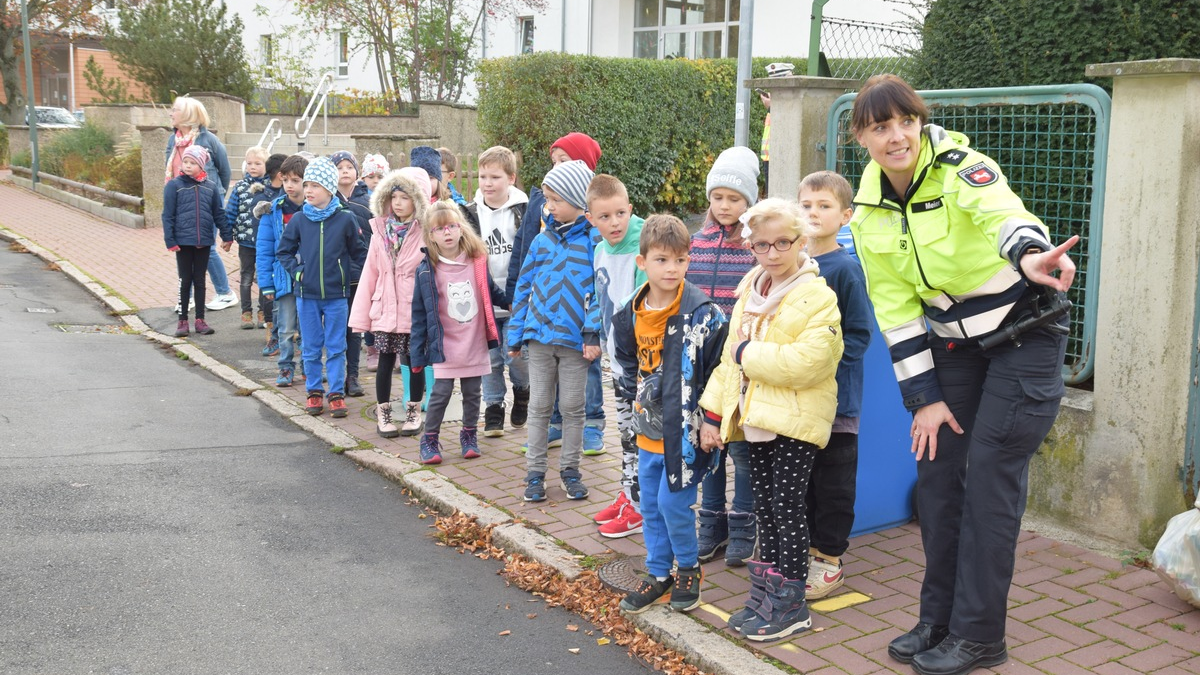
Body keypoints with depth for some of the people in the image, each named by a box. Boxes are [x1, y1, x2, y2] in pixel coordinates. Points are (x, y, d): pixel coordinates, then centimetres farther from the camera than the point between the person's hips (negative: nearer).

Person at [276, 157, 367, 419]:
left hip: (337, 294, -2)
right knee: (311, 348, 9)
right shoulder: (299, 220, -1)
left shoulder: (345, 219, -4)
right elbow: (283, 250, 12)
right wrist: (295, 270, -1)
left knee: (336, 348, 4)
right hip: (306, 294, 2)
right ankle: (314, 392, 20)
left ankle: (337, 394, 13)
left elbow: (360, 252, 7)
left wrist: (351, 275, -2)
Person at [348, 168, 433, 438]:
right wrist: (360, 315, 4)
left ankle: (414, 411, 27)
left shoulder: (425, 233, -7)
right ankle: (383, 414, 22)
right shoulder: (381, 231, 4)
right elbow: (369, 274, 6)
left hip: (415, 311, -3)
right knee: (386, 361, 9)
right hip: (385, 310, 3)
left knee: (415, 362, 9)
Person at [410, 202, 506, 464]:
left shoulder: (477, 263, 0)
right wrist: (418, 353, -4)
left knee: (473, 394, 11)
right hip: (445, 347, -3)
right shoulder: (426, 271, -7)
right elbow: (419, 314, -4)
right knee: (441, 393, -2)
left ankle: (469, 436, 27)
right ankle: (430, 440, 13)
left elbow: (492, 293, 15)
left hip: (475, 346, 3)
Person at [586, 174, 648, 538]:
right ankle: (628, 495, 31)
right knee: (626, 429, 18)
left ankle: (639, 508, 9)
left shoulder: (642, 250, -19)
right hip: (619, 357, 8)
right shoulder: (600, 252, 6)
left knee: (639, 433, -1)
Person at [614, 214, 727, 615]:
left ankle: (688, 570, 20)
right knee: (650, 505, 13)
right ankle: (658, 574, 29)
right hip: (650, 428, 6)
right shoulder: (631, 315, 3)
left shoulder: (702, 314, -15)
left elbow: (720, 368, -11)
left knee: (673, 502, -3)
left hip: (685, 429, -6)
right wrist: (637, 396, 12)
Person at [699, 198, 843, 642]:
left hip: (796, 421, -7)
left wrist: (749, 353, -18)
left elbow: (807, 362, -26)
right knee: (764, 507, 14)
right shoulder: (751, 291, 12)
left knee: (787, 508, -2)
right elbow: (731, 354, 17)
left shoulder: (818, 298, -13)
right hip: (755, 418, 7)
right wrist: (714, 412, 14)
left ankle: (790, 604, 9)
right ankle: (766, 593, 25)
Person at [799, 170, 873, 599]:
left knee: (833, 482, 5)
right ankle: (807, 550, 29)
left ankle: (829, 560, 17)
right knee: (801, 479, 15)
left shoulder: (846, 268, -11)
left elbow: (859, 334, -11)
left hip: (836, 396, -6)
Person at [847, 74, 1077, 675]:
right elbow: (895, 309, 0)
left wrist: (1030, 255, -66)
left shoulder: (960, 167, -20)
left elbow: (1003, 212, -43)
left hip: (1023, 330, -5)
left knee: (989, 477, -8)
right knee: (936, 469, 4)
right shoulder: (870, 210, -3)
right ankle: (939, 619, 18)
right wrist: (923, 396, -5)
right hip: (954, 340, 6)